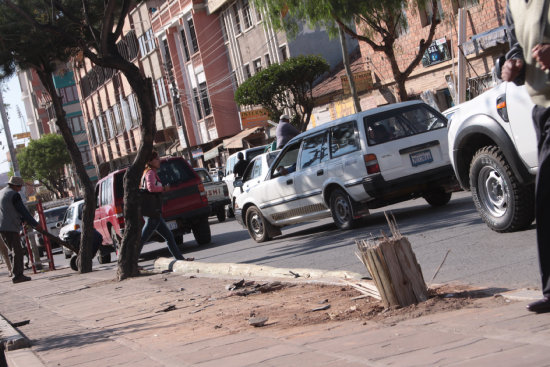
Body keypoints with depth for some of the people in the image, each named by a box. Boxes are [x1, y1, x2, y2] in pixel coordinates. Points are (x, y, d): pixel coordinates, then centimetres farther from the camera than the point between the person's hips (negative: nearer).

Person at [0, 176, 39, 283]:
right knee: (18, 252, -6)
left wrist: (23, 220, 20)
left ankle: (17, 274, 11)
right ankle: (17, 275, -10)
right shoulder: (14, 195, -9)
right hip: (11, 227, -9)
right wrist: (35, 224, -3)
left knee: (16, 251, 14)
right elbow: (23, 211, -10)